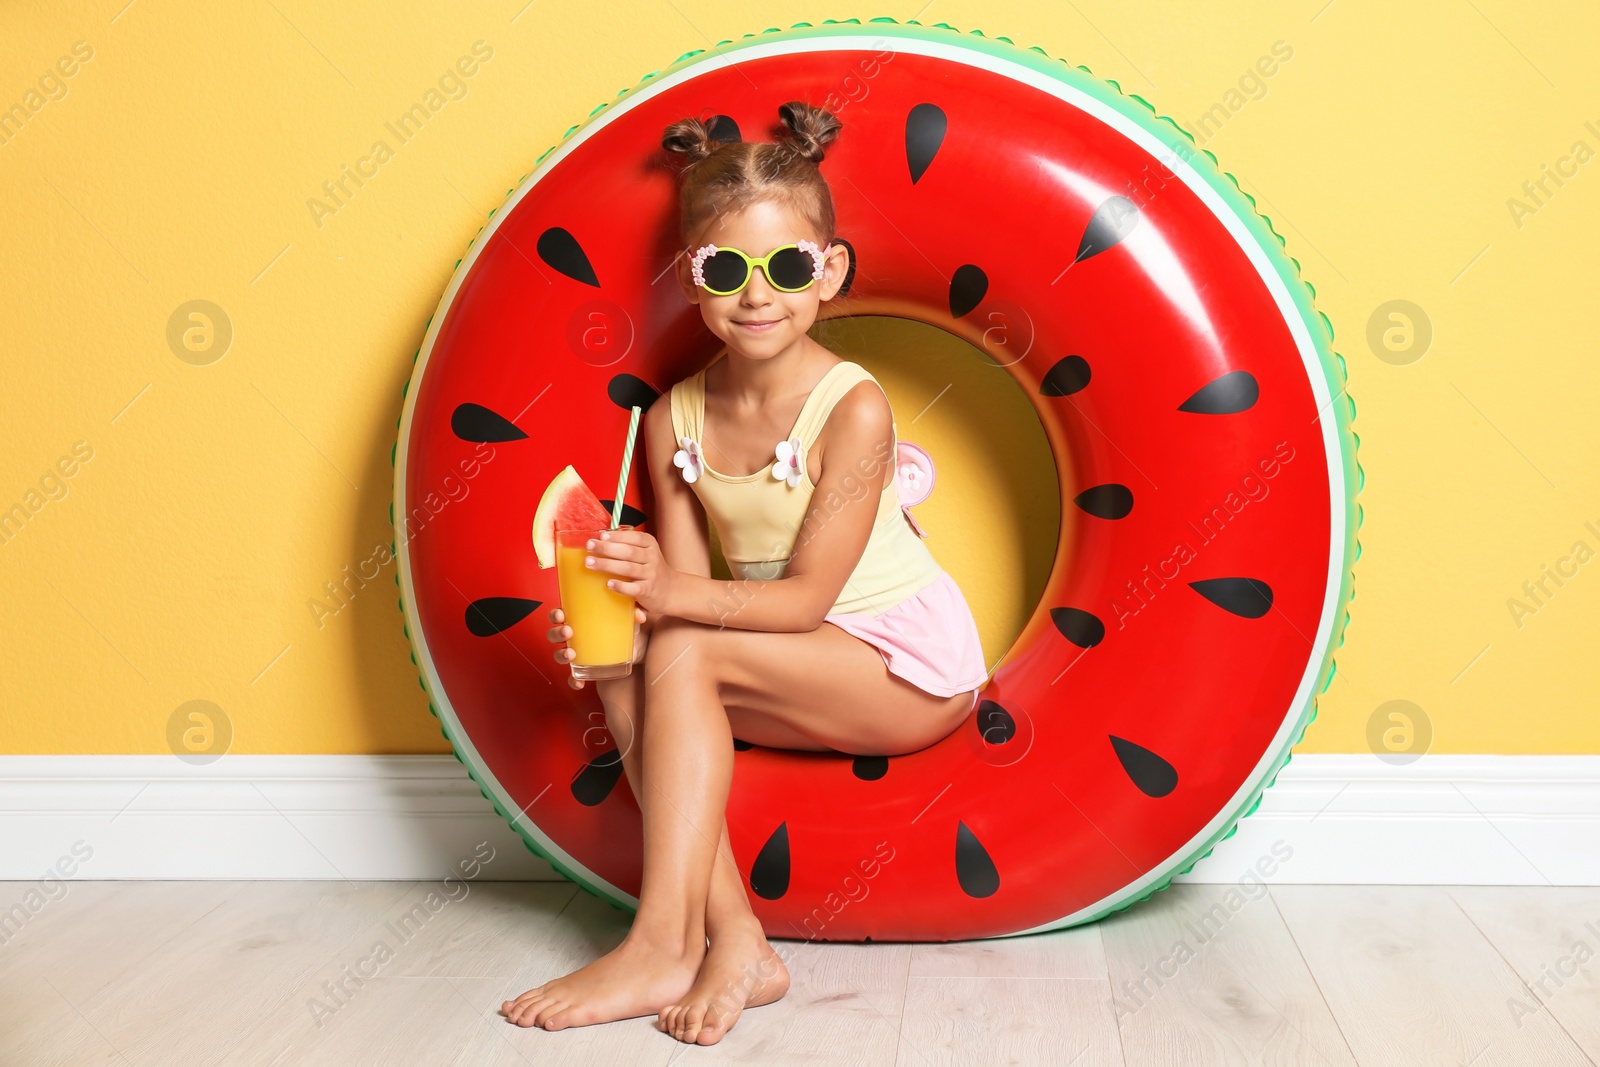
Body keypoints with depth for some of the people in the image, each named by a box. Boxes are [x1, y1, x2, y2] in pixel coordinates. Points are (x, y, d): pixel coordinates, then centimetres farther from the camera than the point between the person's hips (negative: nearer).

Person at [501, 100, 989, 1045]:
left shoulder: (854, 409, -20)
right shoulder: (673, 421, -3)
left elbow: (807, 598, -22)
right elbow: (689, 595, -4)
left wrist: (670, 594, -37)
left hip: (911, 665, -6)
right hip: (802, 675, 6)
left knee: (685, 653, -24)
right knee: (625, 674, -17)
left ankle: (664, 944, -21)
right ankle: (735, 944, -21)